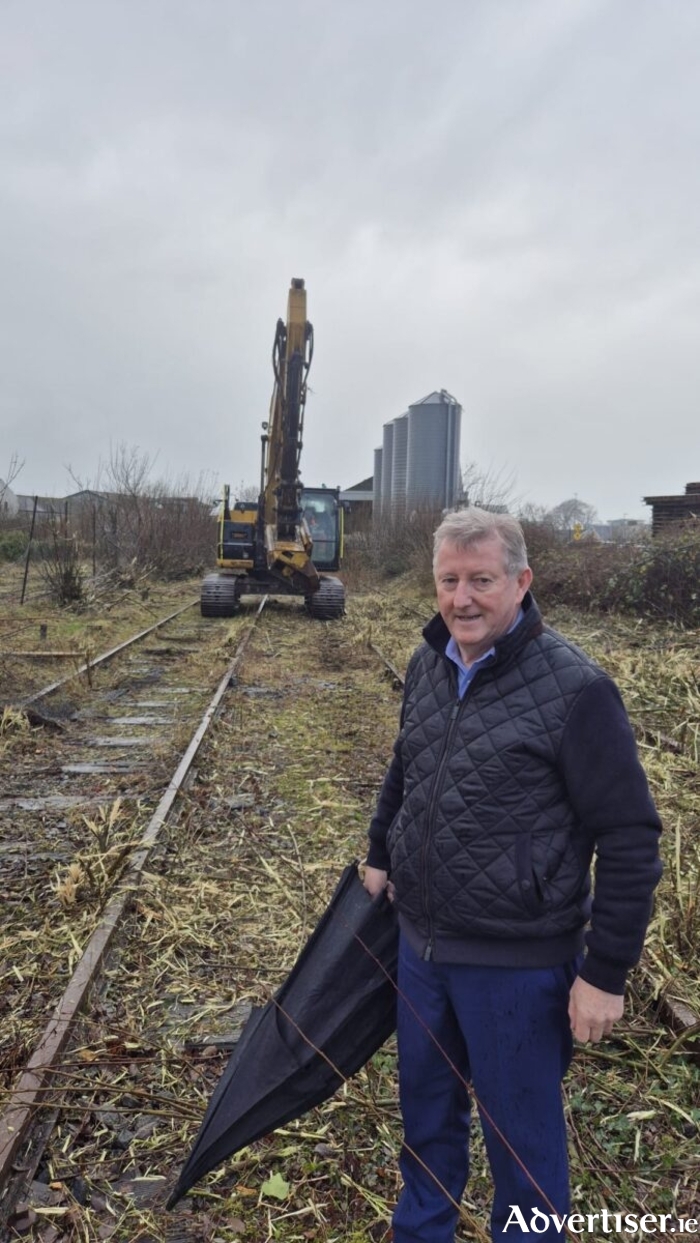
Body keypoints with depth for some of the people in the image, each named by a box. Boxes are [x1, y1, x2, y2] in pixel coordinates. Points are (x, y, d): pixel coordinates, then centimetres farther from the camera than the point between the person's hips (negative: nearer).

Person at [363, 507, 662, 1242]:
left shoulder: (574, 688, -21)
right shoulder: (427, 667, -1)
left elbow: (630, 838, -17)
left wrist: (606, 972, -15)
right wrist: (380, 854, 22)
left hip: (517, 962, -6)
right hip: (420, 941, 7)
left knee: (522, 1136, 14)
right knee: (426, 1108, 26)